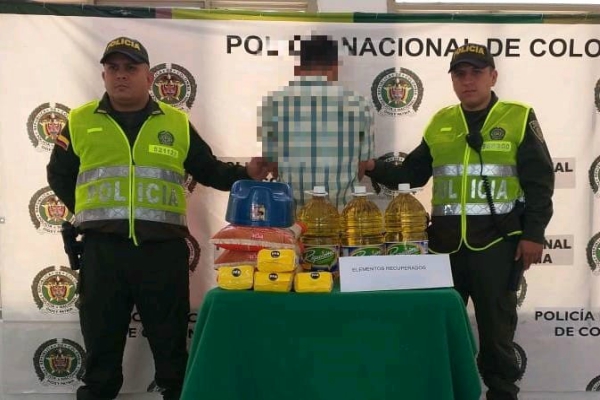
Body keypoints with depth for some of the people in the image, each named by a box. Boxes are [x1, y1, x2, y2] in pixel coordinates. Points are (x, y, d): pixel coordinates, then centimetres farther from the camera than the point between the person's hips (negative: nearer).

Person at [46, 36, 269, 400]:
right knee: (101, 344, 12)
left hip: (164, 250, 0)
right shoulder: (80, 122, 9)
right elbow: (59, 175, 18)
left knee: (170, 343, 11)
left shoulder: (177, 123, 9)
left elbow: (209, 170, 12)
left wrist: (246, 174, -3)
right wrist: (88, 211, 10)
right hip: (102, 250, 1)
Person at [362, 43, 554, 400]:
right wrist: (375, 169, -4)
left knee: (496, 327, 7)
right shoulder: (440, 123, 10)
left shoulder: (519, 118, 0)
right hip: (446, 243, 4)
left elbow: (540, 182, -3)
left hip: (497, 243, -3)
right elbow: (412, 173, 12)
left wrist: (533, 233, -9)